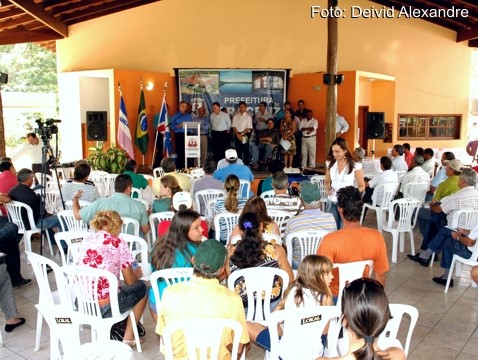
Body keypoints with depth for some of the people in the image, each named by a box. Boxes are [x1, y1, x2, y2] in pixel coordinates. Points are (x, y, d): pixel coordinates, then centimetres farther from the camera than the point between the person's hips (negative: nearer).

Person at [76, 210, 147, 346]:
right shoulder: (118, 243, -8)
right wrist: (137, 274, 20)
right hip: (105, 306, -6)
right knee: (141, 288, 20)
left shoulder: (86, 239, 6)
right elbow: (130, 281, -3)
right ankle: (128, 337, 24)